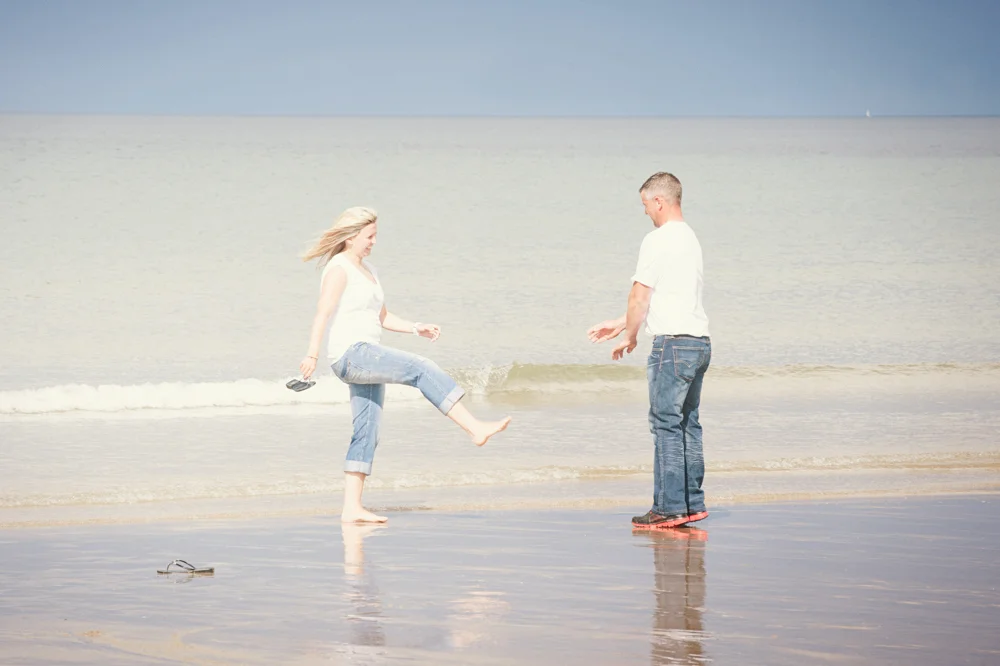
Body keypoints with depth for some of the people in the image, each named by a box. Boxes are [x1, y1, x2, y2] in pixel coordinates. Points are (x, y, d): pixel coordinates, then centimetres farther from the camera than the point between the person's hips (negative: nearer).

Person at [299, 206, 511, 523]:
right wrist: (312, 354, -32)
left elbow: (382, 317, 27)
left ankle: (352, 508, 4)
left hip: (368, 359, 10)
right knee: (421, 369, -20)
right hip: (352, 354, -10)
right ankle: (475, 428, -26)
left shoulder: (368, 271, 21)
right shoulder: (339, 269, -8)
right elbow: (323, 312, -21)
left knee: (366, 433, 5)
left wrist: (416, 328, 12)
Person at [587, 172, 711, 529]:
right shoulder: (689, 238, 18)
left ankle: (670, 507, -6)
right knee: (688, 424, 12)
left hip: (673, 343, -9)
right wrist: (619, 324, 28)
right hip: (700, 341, 9)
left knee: (666, 423, -6)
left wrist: (629, 336, 6)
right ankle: (693, 503, 14)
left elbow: (641, 296, -10)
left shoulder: (658, 240, -10)